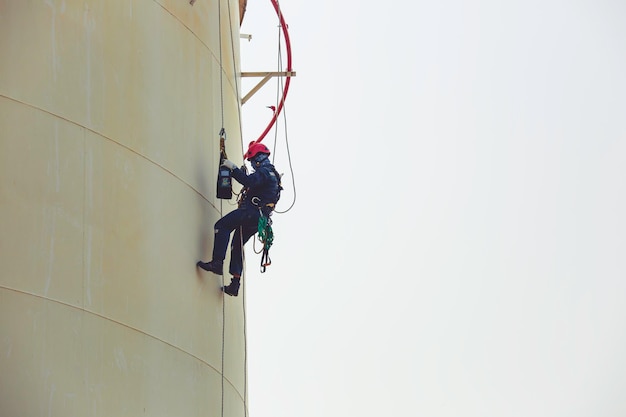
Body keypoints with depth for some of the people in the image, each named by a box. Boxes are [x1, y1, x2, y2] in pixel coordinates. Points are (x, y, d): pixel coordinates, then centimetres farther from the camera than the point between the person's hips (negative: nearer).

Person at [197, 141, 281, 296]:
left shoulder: (264, 172, -6)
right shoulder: (272, 174, 28)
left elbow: (248, 181, -23)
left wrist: (233, 168, -17)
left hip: (251, 211, -11)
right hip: (258, 219, 11)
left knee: (222, 225, -19)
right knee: (237, 246, 14)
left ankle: (217, 263, -32)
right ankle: (235, 285, 10)